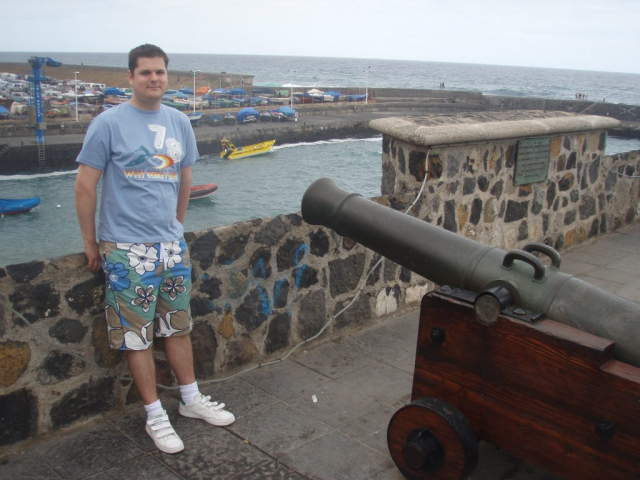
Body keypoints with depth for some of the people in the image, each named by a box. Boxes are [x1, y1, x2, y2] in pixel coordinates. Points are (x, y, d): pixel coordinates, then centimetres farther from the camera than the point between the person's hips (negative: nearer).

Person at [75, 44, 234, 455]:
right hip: (128, 250, -5)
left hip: (172, 244, 5)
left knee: (179, 326, 15)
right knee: (138, 336, 4)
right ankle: (155, 416, 18)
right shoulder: (109, 123, -9)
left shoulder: (179, 122, 7)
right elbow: (85, 187, -6)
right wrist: (91, 244, -4)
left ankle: (191, 398, 32)